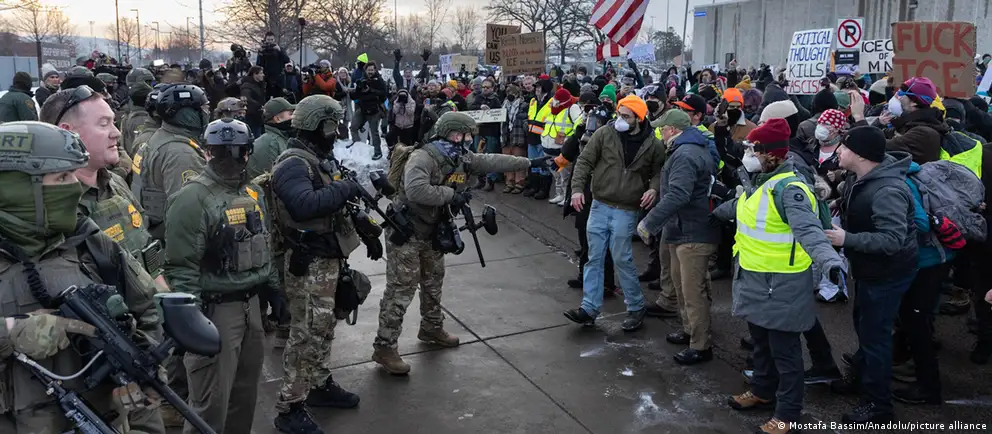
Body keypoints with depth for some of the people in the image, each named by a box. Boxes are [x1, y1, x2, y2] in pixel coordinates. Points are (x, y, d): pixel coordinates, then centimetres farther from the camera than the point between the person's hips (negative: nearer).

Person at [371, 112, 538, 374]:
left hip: (432, 233, 9)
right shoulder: (422, 157, -25)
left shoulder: (463, 158, 2)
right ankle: (384, 348, 1)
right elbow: (416, 190, -41)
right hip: (405, 232, -9)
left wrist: (529, 163, 13)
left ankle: (432, 328, 43)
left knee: (433, 283, 23)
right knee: (401, 290, -7)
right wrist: (451, 194, -31)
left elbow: (492, 162, 11)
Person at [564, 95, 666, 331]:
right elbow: (585, 161, -1)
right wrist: (577, 188, -13)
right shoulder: (604, 134, -2)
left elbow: (658, 172, 9)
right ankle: (589, 308, 14)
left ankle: (636, 308, 18)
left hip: (626, 211, -2)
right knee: (594, 258, 6)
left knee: (622, 259, 1)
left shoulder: (653, 145, -2)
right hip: (599, 205, 2)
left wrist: (653, 189, -11)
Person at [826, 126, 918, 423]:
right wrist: (841, 207, 2)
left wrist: (847, 239, -36)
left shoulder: (887, 191, -32)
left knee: (874, 333, 1)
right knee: (863, 325, 26)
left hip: (887, 273, -10)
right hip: (868, 267, 10)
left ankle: (878, 404, 17)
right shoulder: (860, 177, -1)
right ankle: (860, 375, 47)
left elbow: (892, 240, -36)